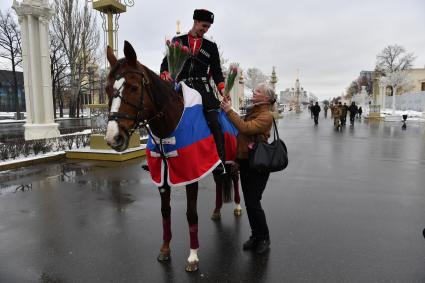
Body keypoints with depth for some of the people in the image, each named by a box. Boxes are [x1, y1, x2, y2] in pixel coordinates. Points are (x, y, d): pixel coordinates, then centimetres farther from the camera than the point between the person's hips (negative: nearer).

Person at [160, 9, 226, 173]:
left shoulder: (211, 46, 16)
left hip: (203, 87, 0)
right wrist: (165, 75, -15)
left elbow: (217, 72, 12)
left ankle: (220, 161, -13)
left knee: (213, 122, -16)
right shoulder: (177, 41, 14)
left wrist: (223, 90, -4)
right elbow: (166, 63, 8)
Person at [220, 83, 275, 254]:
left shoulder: (266, 116, -13)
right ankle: (255, 235, 28)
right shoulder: (252, 111, 13)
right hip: (245, 162, 8)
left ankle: (264, 238, 16)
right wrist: (237, 158, 14)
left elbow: (246, 128, -28)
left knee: (253, 202, -4)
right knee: (249, 201, 13)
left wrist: (229, 111, -22)